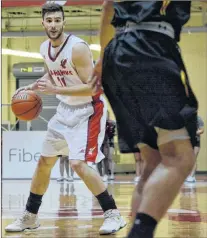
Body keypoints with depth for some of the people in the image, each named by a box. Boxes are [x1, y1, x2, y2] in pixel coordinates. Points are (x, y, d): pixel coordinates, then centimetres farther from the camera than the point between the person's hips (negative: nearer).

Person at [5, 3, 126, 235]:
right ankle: (30, 216, 26)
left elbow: (93, 87, -26)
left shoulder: (77, 48, -23)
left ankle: (113, 214, -10)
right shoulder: (45, 48, 1)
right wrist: (33, 87, 5)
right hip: (65, 109, 8)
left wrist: (56, 90, -31)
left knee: (78, 164, -21)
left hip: (88, 110, -8)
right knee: (44, 161, 12)